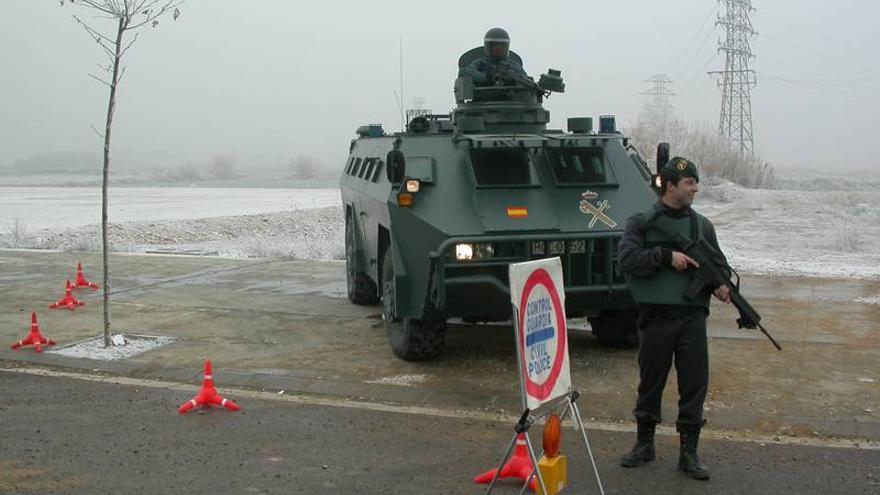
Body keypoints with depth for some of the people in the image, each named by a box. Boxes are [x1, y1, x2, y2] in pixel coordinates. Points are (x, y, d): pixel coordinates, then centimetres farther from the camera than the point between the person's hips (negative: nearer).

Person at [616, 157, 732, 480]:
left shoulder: (702, 225, 13)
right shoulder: (642, 223, 2)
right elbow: (627, 259, -11)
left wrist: (721, 285, -3)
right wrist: (666, 256, -18)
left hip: (692, 317, 3)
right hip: (656, 317, -3)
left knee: (694, 384, 2)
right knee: (650, 383, 8)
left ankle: (689, 452, 13)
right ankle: (645, 444, 25)